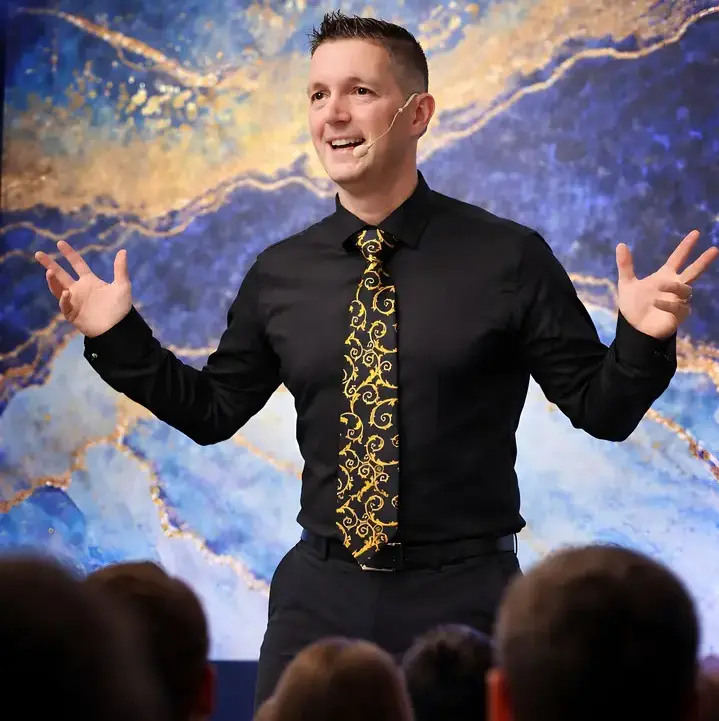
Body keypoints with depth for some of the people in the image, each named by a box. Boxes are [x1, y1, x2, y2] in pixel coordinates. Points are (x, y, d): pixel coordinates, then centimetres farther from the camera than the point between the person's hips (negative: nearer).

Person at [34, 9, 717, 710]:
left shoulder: (510, 257, -6)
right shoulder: (278, 273, 4)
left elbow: (602, 408, -2)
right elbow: (213, 411, 14)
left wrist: (643, 338, -21)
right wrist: (117, 337, 4)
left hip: (463, 597, -3)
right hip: (319, 592, 3)